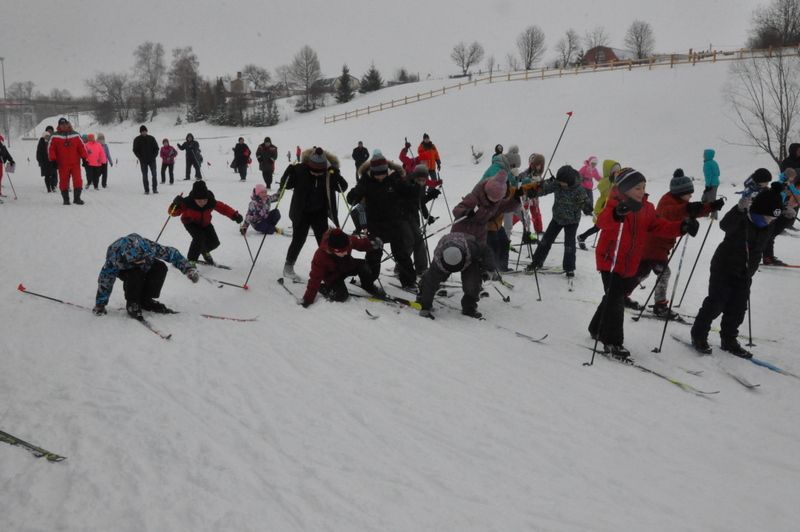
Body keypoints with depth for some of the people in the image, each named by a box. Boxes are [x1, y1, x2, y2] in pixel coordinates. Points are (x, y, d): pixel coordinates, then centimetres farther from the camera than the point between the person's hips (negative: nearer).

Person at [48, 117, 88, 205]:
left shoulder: (76, 135, 7)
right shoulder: (54, 137, 2)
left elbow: (82, 147, 7)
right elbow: (51, 149, 2)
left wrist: (84, 158, 1)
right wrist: (53, 160, -4)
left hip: (75, 163, 1)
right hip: (62, 164, -1)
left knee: (78, 181, -4)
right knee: (64, 182, 3)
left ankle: (77, 198, 6)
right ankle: (65, 199, 12)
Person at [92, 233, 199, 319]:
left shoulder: (148, 246, -37)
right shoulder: (115, 259, -40)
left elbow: (171, 253, -24)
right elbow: (105, 281, -28)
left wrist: (188, 269, -25)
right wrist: (100, 305, -23)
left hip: (144, 268, 4)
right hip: (123, 269, -4)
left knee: (160, 267, -24)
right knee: (135, 275, -36)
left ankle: (145, 301, -8)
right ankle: (132, 304, -13)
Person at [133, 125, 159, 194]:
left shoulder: (151, 138, 5)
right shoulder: (137, 140, 3)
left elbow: (156, 148, 8)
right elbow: (135, 150, 4)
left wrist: (154, 156, -5)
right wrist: (140, 157, -7)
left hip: (152, 160, 0)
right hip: (143, 161, 0)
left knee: (154, 175, -4)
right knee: (144, 175, 1)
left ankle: (155, 189, 2)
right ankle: (146, 190, 5)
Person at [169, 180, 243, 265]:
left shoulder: (211, 202, -29)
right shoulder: (187, 202, -36)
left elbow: (223, 208, -20)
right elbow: (173, 212, -33)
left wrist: (235, 215, -35)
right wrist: (176, 205, -56)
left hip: (205, 223, 4)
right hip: (190, 223, -4)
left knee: (214, 242, -1)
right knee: (199, 237, -31)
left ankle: (204, 251, 37)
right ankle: (191, 260, -15)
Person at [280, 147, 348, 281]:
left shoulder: (330, 173, -13)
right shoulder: (300, 170, -18)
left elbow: (343, 188, -12)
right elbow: (285, 185, -9)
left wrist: (336, 176, -30)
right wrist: (289, 172, -28)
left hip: (320, 213, 2)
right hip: (301, 213, -2)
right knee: (298, 240, 1)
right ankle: (288, 267, 19)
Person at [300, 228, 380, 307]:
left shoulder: (349, 240, -29)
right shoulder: (321, 256, -37)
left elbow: (361, 243, -6)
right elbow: (315, 277, -30)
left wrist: (372, 243, -26)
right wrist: (308, 299, -28)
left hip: (347, 265, 4)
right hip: (332, 276, -4)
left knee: (362, 265, -23)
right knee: (342, 296, -23)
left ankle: (370, 288, 2)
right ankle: (323, 288, 6)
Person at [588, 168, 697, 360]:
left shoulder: (646, 208, 7)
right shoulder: (615, 204, -16)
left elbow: (660, 226, 8)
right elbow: (602, 221, -35)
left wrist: (681, 227, -9)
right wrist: (616, 214, -57)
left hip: (631, 265, 7)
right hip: (610, 262, -7)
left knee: (616, 298, 19)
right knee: (615, 300, -9)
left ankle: (598, 330, 38)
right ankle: (612, 342, -1)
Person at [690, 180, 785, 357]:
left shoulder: (768, 226, -1)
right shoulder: (741, 219, -23)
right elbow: (725, 225, -45)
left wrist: (750, 271, 13)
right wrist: (740, 208, -59)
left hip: (744, 273, 7)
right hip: (724, 269, -7)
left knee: (738, 308, 9)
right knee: (715, 304, -3)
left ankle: (728, 340, 23)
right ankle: (698, 336, 12)